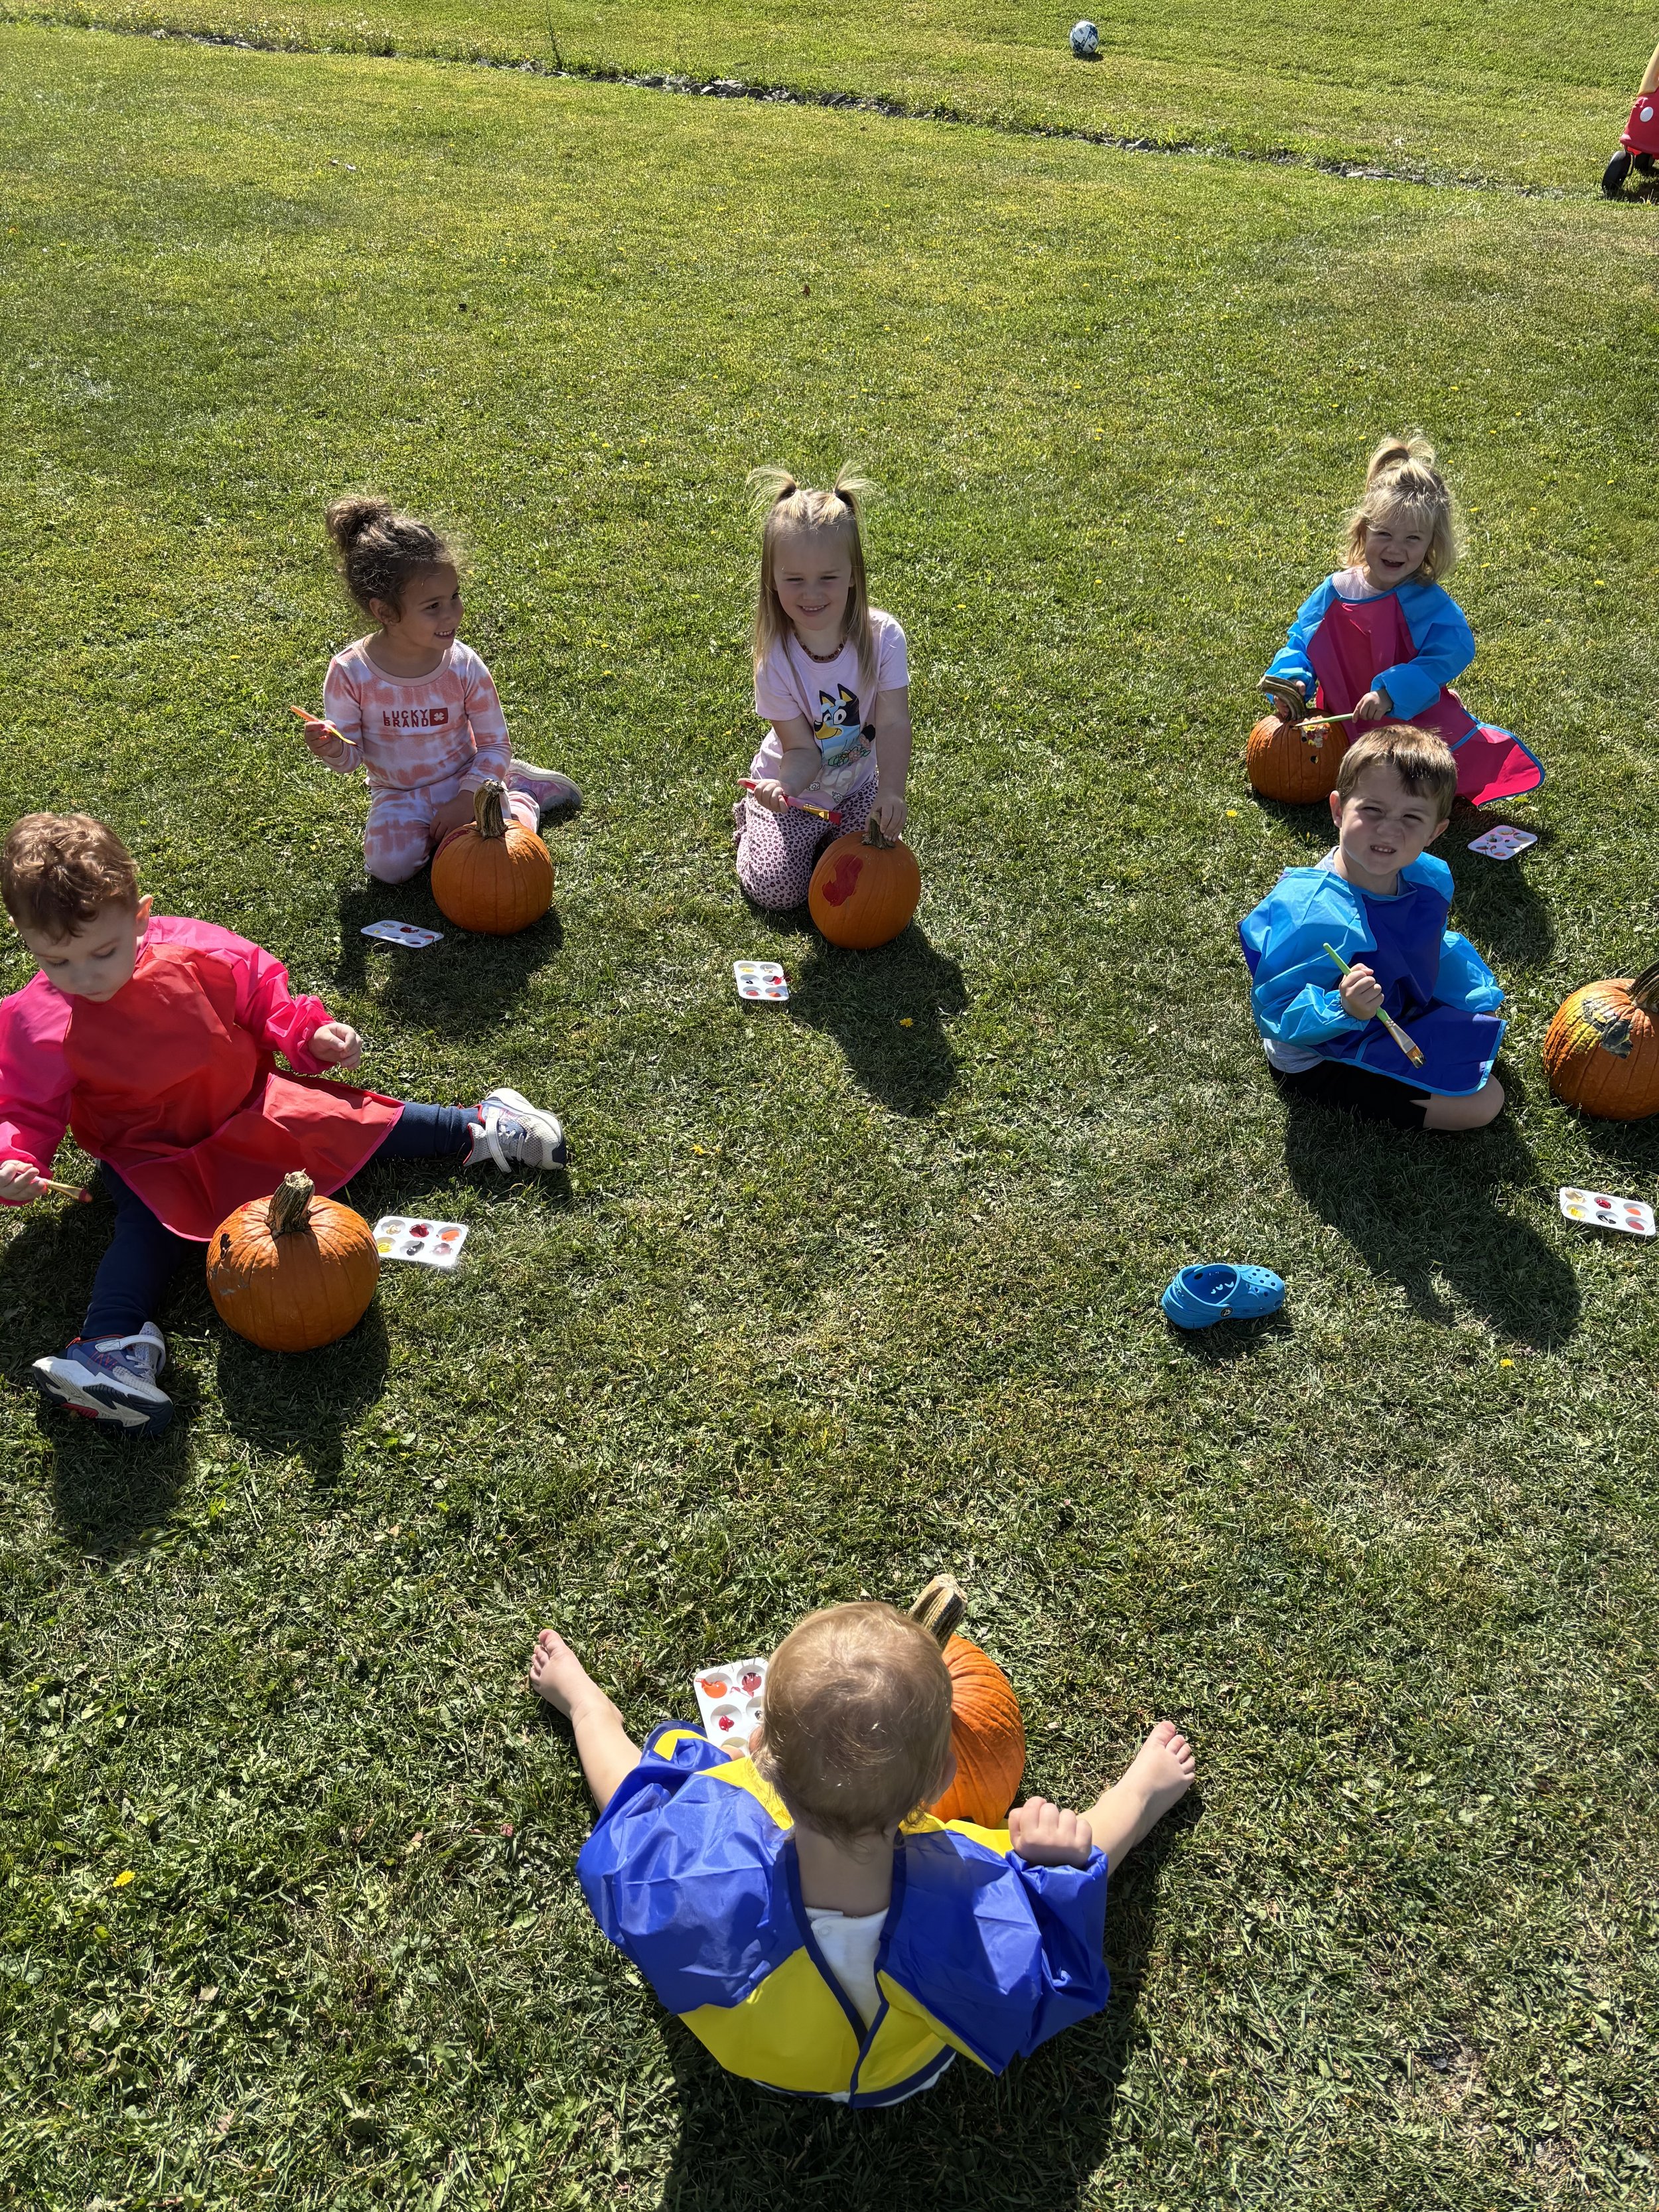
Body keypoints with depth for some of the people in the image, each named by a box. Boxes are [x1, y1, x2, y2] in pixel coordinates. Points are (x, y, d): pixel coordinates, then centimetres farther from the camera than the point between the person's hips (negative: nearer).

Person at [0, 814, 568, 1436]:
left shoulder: (195, 952, -14)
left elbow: (262, 996, 3)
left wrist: (311, 1035, -12)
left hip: (243, 1106, 2)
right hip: (148, 1153, -1)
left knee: (334, 1120, -9)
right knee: (146, 1221, -28)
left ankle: (476, 1128, 3)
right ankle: (115, 1344, -47)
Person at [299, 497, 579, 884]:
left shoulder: (464, 667, -16)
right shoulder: (349, 674, -17)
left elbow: (495, 744, -7)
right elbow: (351, 757, -8)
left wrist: (466, 800, -18)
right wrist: (332, 751, -32)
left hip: (464, 784, 0)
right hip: (399, 796, 0)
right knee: (389, 865, -26)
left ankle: (522, 795, 13)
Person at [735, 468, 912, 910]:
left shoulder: (882, 637, -24)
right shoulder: (776, 662, -25)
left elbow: (893, 724, -25)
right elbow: (802, 751, -23)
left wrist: (891, 792, -40)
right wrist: (783, 787, -45)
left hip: (858, 786, 2)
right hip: (797, 789, -2)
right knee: (776, 889, -10)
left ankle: (828, 833, 22)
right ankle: (754, 816, 21)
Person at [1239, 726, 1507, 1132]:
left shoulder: (1428, 878, -11)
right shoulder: (1305, 912, -37)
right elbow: (1275, 1014, -32)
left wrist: (1477, 993, 18)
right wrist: (1344, 1009, -48)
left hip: (1399, 1015, 9)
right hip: (1321, 1062, -8)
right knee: (1482, 1102, -13)